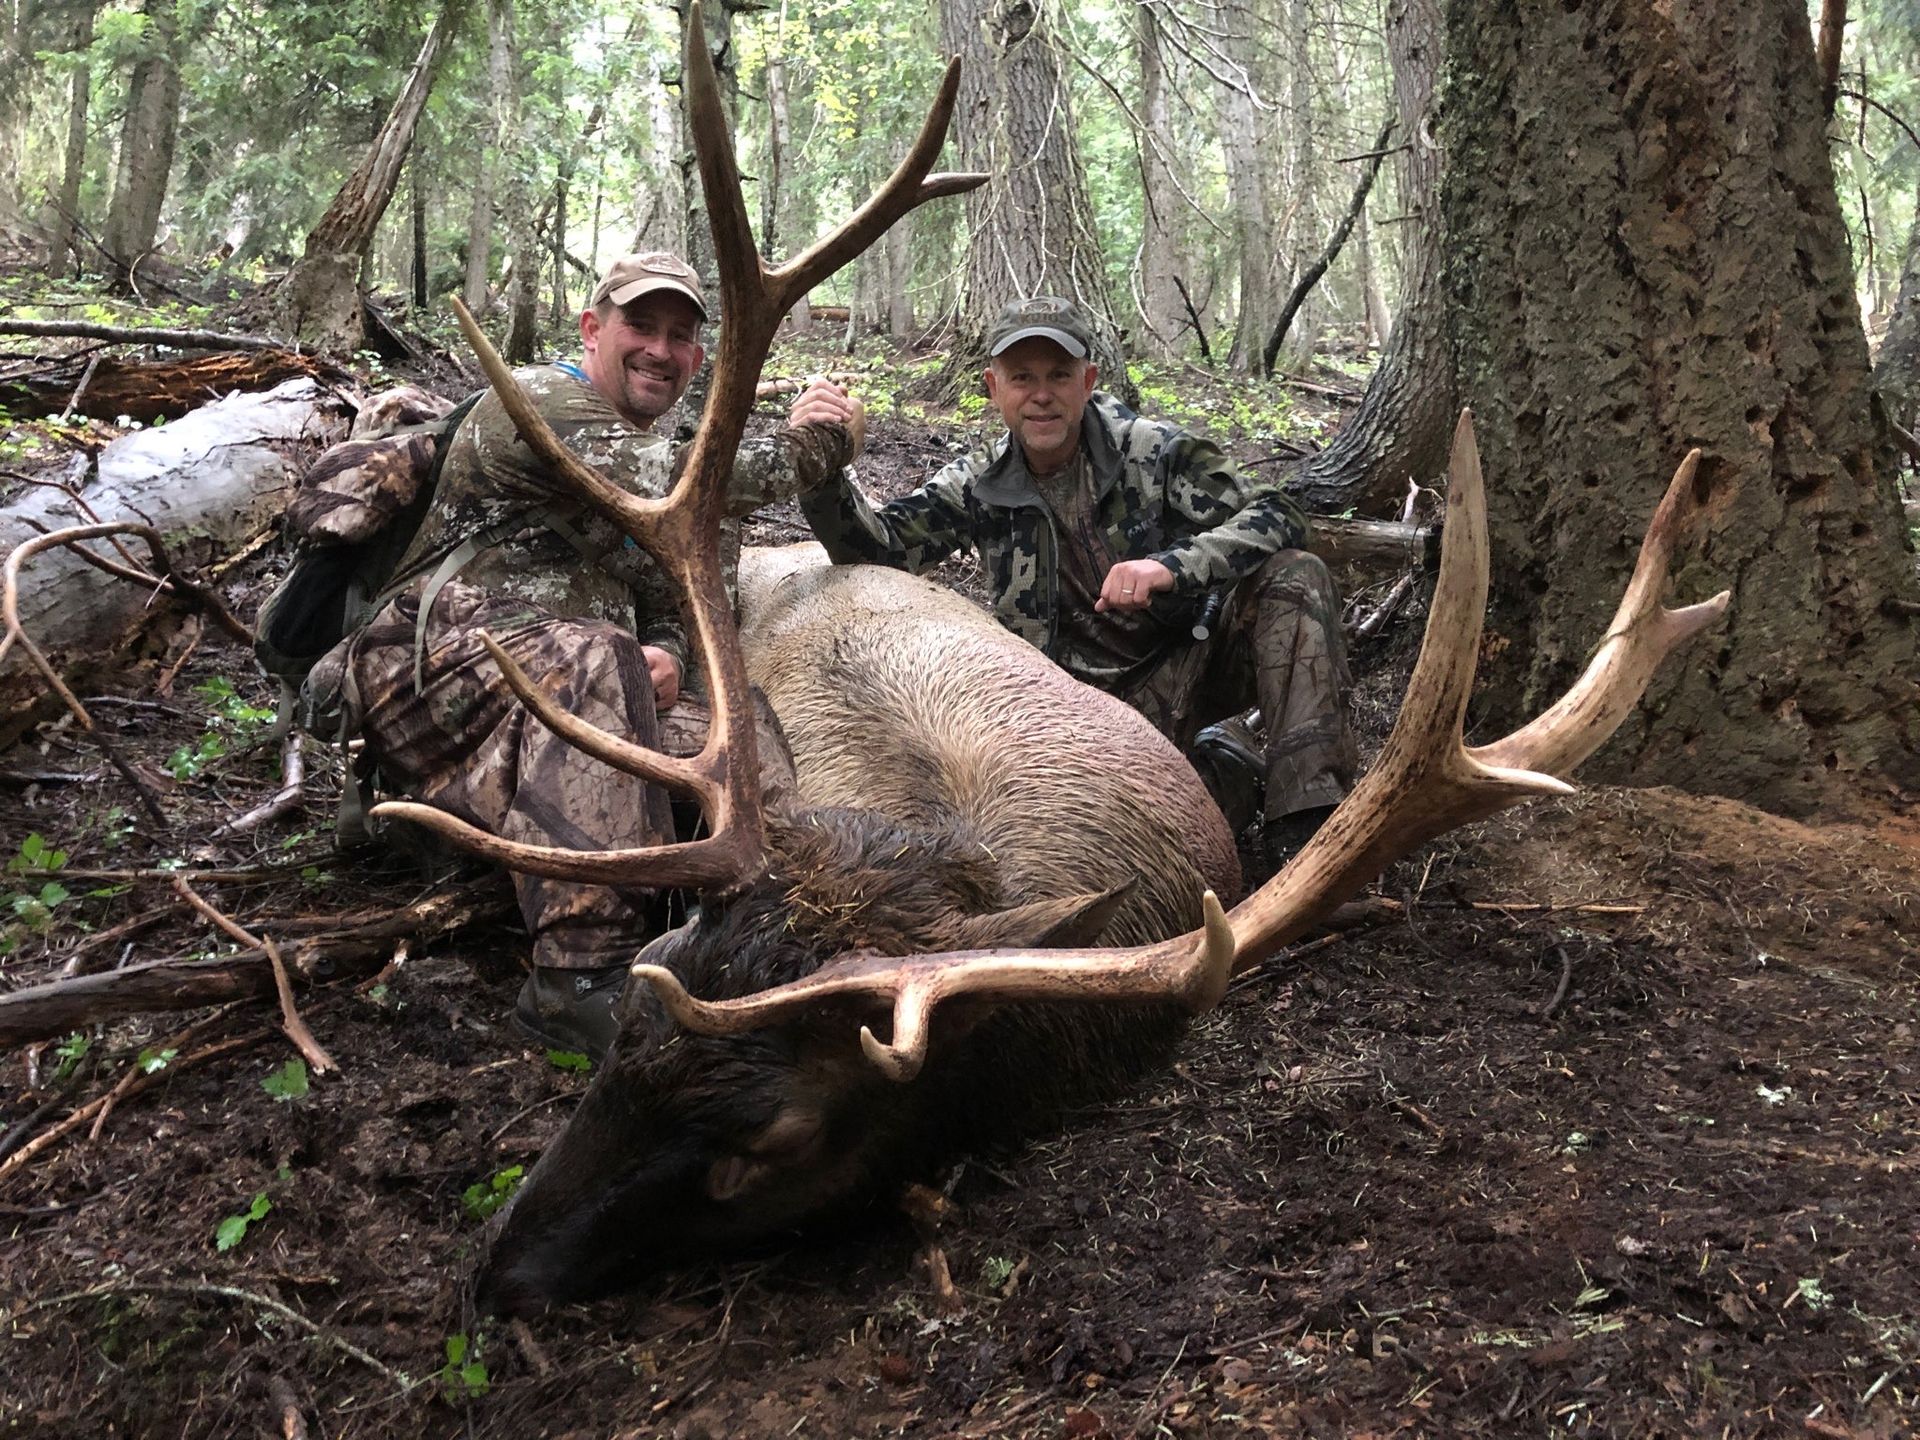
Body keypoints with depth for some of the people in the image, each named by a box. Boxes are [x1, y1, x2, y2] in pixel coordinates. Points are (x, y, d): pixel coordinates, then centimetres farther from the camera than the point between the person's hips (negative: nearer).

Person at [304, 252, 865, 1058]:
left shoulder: (646, 457, 26)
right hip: (440, 667, -7)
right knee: (589, 659, -38)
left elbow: (671, 604, 20)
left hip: (557, 697, 8)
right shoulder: (537, 402, -1)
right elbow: (663, 485, -20)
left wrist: (665, 653, -5)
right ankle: (585, 977, -45)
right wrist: (800, 452, -8)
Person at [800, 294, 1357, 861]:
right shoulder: (979, 488, -1)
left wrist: (1172, 565, -32)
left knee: (1294, 576, -26)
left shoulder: (1152, 449, -8)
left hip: (1197, 650, 0)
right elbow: (872, 544, -10)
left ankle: (1305, 827, -27)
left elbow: (1277, 516, -15)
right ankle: (1219, 762, 3)